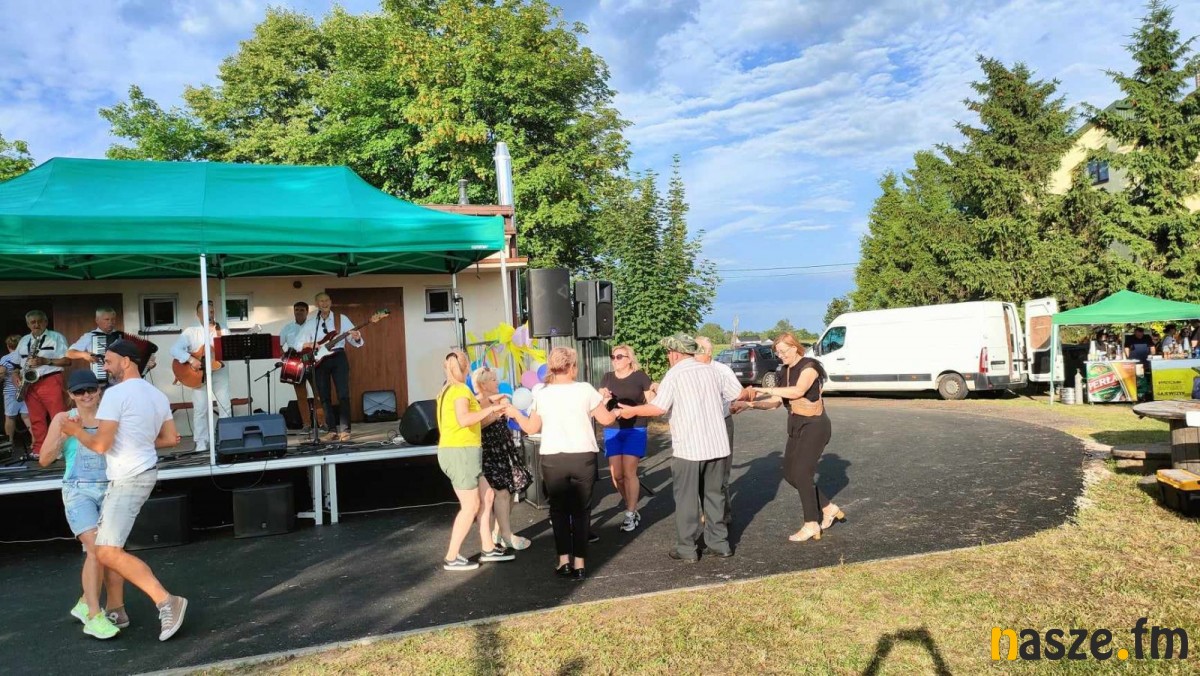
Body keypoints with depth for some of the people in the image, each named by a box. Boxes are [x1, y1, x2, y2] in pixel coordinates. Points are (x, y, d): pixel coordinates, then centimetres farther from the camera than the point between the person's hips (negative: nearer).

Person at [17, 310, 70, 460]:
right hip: (29, 384, 5)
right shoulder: (23, 341, 16)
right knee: (36, 419, 8)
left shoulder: (56, 337, 1)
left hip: (50, 381, -5)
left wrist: (45, 361, -16)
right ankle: (39, 449, 13)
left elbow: (67, 360, -6)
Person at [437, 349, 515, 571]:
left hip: (459, 451, 10)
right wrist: (490, 408, -19)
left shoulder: (446, 391, 15)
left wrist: (493, 415, 13)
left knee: (486, 497, 14)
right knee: (470, 506, -2)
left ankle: (488, 549, 19)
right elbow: (464, 420, -30)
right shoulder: (460, 390, -13)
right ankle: (451, 558, 5)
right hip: (461, 452, -10)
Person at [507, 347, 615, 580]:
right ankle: (579, 563, 9)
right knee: (581, 510, 10)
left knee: (559, 509, 15)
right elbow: (606, 420, 4)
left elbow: (531, 428, 9)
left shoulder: (541, 395, 1)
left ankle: (564, 560, 10)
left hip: (553, 460, 1)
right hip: (583, 457, -1)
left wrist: (515, 414, 28)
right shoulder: (585, 390, -3)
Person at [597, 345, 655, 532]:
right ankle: (632, 507, 23)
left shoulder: (640, 376, -1)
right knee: (616, 474, 3)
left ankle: (630, 514, 7)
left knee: (629, 472, -6)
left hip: (635, 429, -4)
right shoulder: (607, 378, 10)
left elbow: (652, 403, 1)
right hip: (612, 429, 4)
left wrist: (654, 391, -19)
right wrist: (603, 396, -12)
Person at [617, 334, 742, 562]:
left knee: (686, 499, 5)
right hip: (717, 445, 5)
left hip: (688, 447, -5)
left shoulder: (674, 374, -7)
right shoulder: (711, 371, 8)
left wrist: (632, 411, -1)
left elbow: (659, 408, -15)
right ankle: (719, 543, 21)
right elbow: (738, 393, 14)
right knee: (715, 495, 16)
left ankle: (687, 548, 10)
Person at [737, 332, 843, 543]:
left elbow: (798, 391, -34)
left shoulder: (809, 366, -15)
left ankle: (811, 525, 2)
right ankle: (828, 509, 20)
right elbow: (777, 401, 8)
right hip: (796, 426, 8)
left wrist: (763, 389, -34)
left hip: (814, 425, -8)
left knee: (801, 473, -11)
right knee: (789, 474, 6)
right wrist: (750, 404, -5)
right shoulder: (785, 371, 9)